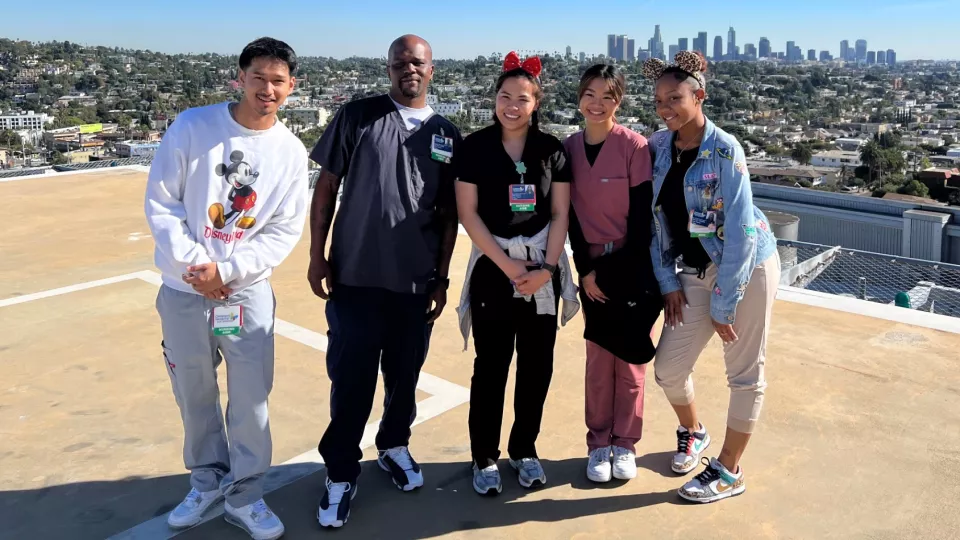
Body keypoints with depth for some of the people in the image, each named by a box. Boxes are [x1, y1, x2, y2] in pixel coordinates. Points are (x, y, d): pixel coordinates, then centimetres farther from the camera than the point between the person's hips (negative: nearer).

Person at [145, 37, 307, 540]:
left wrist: (227, 270, -14)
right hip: (184, 289, 0)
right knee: (194, 393, 13)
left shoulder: (291, 151, -3)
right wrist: (192, 262, -15)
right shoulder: (192, 126, -6)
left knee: (251, 396, 3)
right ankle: (207, 481, 35)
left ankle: (244, 496, 22)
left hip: (248, 291, 0)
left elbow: (285, 230, -4)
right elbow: (160, 202, -5)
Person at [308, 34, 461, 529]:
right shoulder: (357, 116, 0)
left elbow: (449, 213, 9)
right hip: (355, 277, -2)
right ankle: (341, 473, 20)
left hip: (416, 282, 3)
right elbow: (326, 186, 1)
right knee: (350, 380, 3)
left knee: (404, 376, 14)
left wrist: (442, 277, 7)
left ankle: (394, 445, 38)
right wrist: (317, 255, -3)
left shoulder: (446, 134, 7)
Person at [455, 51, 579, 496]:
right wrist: (507, 264, -12)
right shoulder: (475, 147, -2)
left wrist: (547, 267, -9)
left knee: (537, 364, 7)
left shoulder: (552, 150, 4)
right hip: (493, 268, -2)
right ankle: (485, 457, 15)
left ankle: (524, 450, 24)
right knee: (491, 366, 1)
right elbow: (468, 213, -6)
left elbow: (560, 214, 3)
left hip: (543, 269, 2)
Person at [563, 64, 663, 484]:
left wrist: (615, 271, -11)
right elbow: (571, 214, 5)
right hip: (592, 267, 3)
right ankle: (598, 444, 21)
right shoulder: (569, 147, 2)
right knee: (598, 360, 7)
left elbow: (642, 217, -10)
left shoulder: (634, 146, -10)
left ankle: (625, 444, 21)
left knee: (630, 360, 6)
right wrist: (585, 269, -3)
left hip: (634, 267, -3)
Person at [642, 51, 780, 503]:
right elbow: (654, 221, 3)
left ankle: (729, 472, 23)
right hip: (696, 271, 5)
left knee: (744, 373, 6)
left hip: (748, 266, -5)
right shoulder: (657, 147, -1)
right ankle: (692, 433, 37)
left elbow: (739, 231, -19)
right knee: (668, 368, 5)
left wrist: (723, 305, -17)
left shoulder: (725, 150, -18)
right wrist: (668, 282, -3)